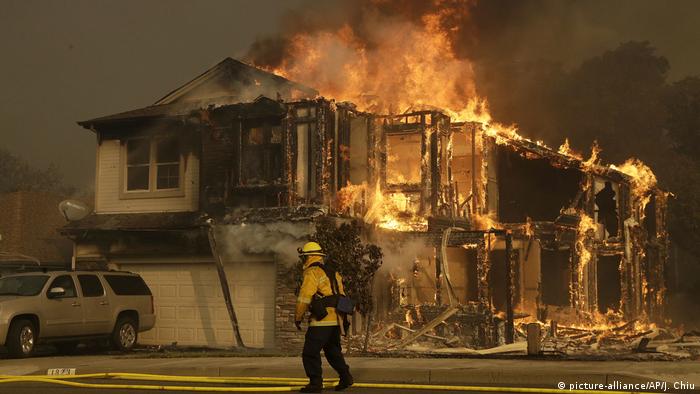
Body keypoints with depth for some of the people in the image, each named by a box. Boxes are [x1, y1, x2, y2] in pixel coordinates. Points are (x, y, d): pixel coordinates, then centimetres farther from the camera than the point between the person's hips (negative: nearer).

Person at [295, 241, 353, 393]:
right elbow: (341, 295, 19)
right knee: (333, 350, 21)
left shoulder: (312, 273, -10)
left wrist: (298, 317, -4)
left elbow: (304, 297, -15)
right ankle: (345, 377, 15)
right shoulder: (333, 272, 16)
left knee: (310, 353, -1)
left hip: (321, 321, -8)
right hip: (336, 320, 9)